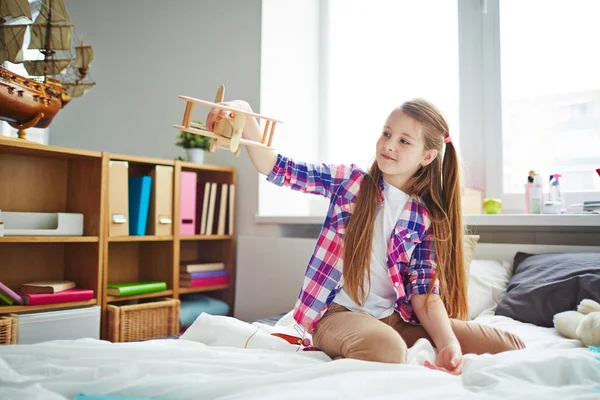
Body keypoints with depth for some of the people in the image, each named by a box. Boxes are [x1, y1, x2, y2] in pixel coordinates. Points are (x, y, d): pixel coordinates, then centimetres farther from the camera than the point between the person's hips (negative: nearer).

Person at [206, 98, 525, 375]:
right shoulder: (349, 180, 2)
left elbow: (425, 292, -2)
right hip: (339, 313, -4)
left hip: (395, 318, 5)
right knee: (386, 348, -40)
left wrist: (449, 344, -20)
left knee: (510, 346, -8)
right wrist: (244, 115, -19)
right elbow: (274, 167, -3)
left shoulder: (426, 218, 4)